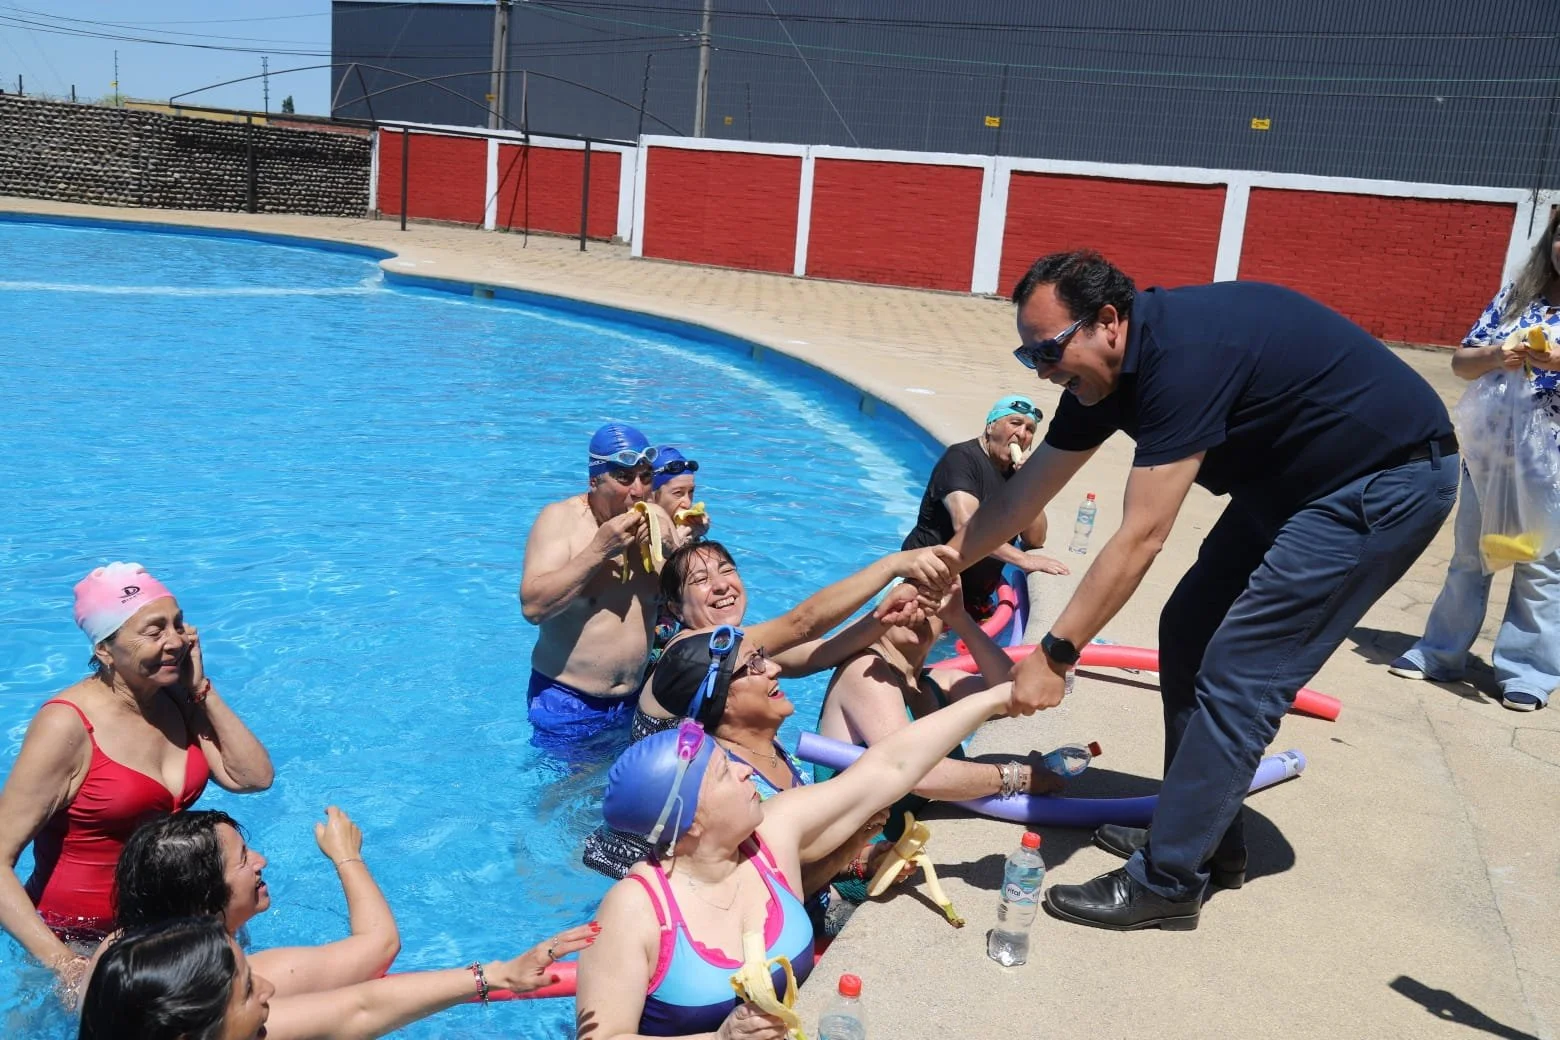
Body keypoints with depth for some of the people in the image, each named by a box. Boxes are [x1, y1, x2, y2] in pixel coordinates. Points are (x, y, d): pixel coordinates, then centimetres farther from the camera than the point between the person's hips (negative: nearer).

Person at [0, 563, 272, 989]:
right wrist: (62, 963, -29)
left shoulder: (178, 699, -3)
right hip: (81, 938, -5)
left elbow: (254, 776, -9)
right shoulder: (68, 726, -22)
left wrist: (201, 688, -14)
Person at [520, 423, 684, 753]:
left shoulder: (656, 518, -1)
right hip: (565, 701, -4)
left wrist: (670, 552, -15)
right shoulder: (561, 518, -13)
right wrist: (598, 550, -28)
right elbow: (533, 607, -24)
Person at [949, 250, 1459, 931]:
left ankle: (1166, 882, -1)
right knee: (1189, 631, 9)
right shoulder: (1103, 372, -3)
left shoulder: (1183, 355, -31)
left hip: (1388, 481, -9)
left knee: (1237, 678, -12)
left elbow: (1140, 539, -32)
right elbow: (1018, 499, 4)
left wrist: (1055, 654, -28)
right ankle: (1206, 836, 22)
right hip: (1292, 478, 10)